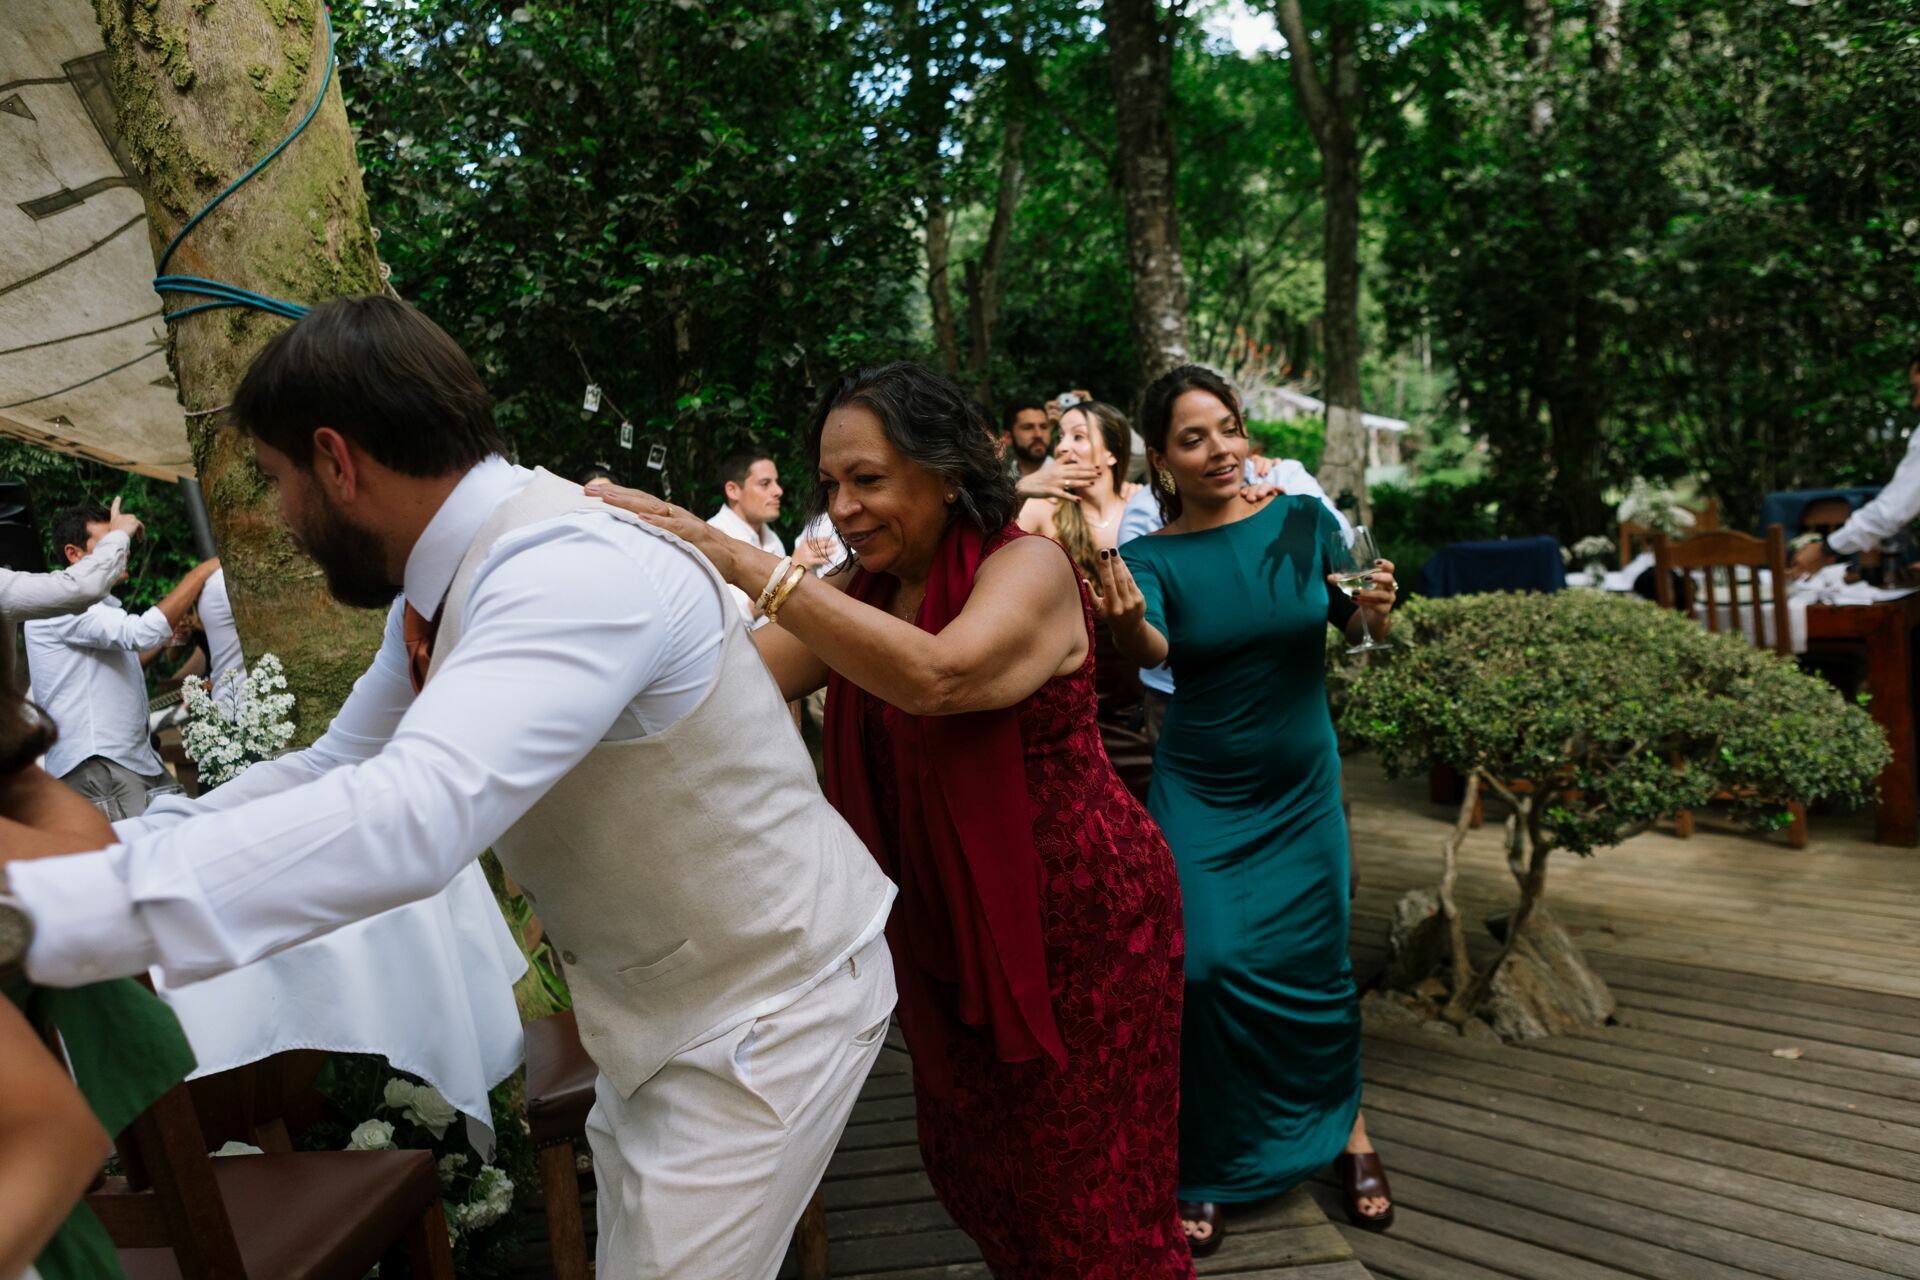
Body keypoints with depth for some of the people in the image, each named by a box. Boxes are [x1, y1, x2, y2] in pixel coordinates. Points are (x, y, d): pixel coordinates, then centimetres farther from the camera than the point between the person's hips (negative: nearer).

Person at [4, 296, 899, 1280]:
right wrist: (112, 848, 3)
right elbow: (339, 768, 11)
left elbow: (409, 817, -42)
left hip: (767, 1012, -9)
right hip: (662, 1011, 9)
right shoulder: (440, 590, 1)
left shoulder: (576, 571, -31)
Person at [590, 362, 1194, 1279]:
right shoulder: (863, 592, 3)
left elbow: (935, 675, -39)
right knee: (972, 1166, 22)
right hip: (953, 929, 7)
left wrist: (744, 565, -40)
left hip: (1082, 922, -7)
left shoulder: (1025, 566, -19)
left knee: (1092, 1198, 9)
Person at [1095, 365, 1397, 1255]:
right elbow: (1151, 650, -26)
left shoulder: (1301, 520, -5)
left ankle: (1347, 1126, 35)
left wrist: (1375, 608, -27)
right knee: (1207, 965, -9)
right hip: (1199, 795, -1)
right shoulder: (1151, 558, -9)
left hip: (1302, 787, 1)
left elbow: (1353, 625, -3)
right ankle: (1207, 1169, 13)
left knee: (1313, 966, 7)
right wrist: (1126, 625, -50)